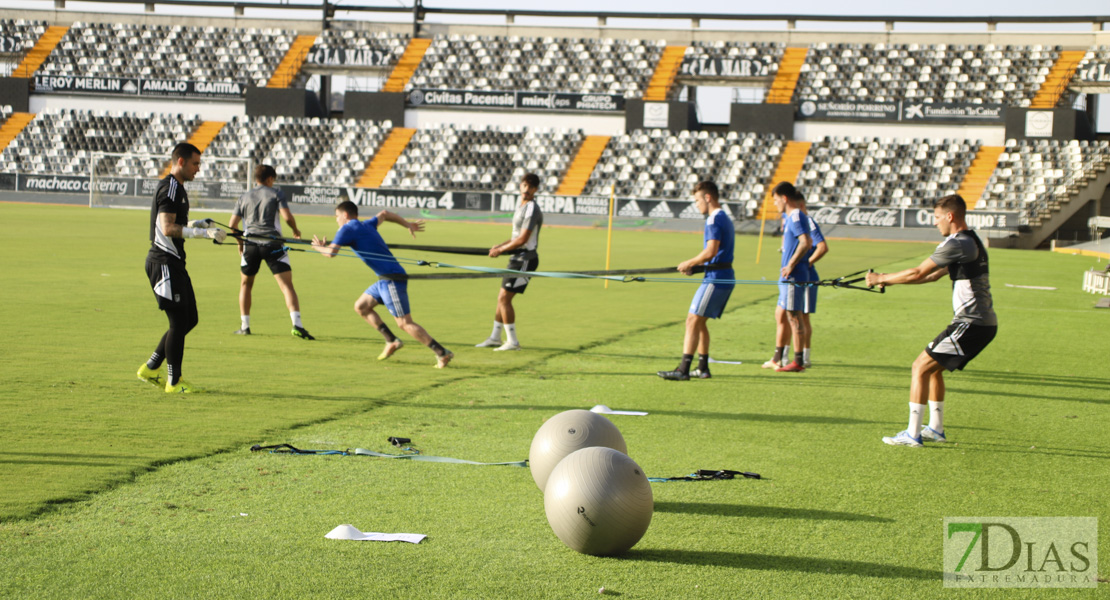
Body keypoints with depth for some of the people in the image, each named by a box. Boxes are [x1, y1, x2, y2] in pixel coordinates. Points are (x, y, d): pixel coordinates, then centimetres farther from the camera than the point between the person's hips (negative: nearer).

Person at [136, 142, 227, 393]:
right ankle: (174, 381, 1)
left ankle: (150, 368, 20)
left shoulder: (176, 188, 19)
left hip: (174, 263, 11)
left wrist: (196, 224, 13)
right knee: (179, 322, -7)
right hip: (164, 262, -11)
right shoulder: (170, 188, -14)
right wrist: (204, 232, -25)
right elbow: (167, 228, -22)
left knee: (189, 319, 12)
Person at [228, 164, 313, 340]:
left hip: (250, 245, 3)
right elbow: (287, 216, -7)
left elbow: (232, 225, 10)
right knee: (287, 285, -6)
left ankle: (244, 326, 18)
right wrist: (295, 230, 12)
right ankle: (297, 324, -21)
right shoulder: (276, 194, 6)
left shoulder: (244, 197, 14)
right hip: (273, 244, -3)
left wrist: (240, 242, 25)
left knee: (245, 284, 21)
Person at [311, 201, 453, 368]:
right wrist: (407, 224, 49)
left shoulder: (347, 229, -5)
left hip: (393, 279, -9)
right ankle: (392, 341, 12)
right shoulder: (367, 225, 20)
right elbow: (384, 214, 39)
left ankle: (442, 353, -10)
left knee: (405, 323, -9)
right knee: (361, 306, 15)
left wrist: (319, 246, 7)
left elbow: (331, 252, -14)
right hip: (385, 279, 9)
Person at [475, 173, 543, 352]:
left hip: (525, 259, -10)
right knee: (502, 297, 15)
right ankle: (495, 338, 25)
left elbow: (522, 239, -20)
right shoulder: (521, 206, 16)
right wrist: (500, 246, 9)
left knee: (504, 298, -12)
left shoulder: (532, 210, -16)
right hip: (517, 258, 10)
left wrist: (500, 250, -9)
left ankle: (512, 341, -8)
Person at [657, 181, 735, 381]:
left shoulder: (714, 219, -13)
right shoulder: (725, 218, 20)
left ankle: (683, 370, -16)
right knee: (699, 322, 16)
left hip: (715, 279, -10)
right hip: (725, 276, 10)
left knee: (693, 321, -12)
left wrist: (690, 263, -9)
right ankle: (703, 368, 18)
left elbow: (711, 251, -22)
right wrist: (695, 266, 11)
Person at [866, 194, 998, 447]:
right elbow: (934, 275, 24)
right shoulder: (971, 242, 19)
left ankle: (912, 434, -8)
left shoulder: (957, 244, -14)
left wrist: (881, 278, -1)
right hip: (984, 323, 10)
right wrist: (893, 280, 19)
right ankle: (936, 428, 26)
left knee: (921, 367, -7)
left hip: (971, 323, -10)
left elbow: (918, 273, -14)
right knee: (933, 368, 21)